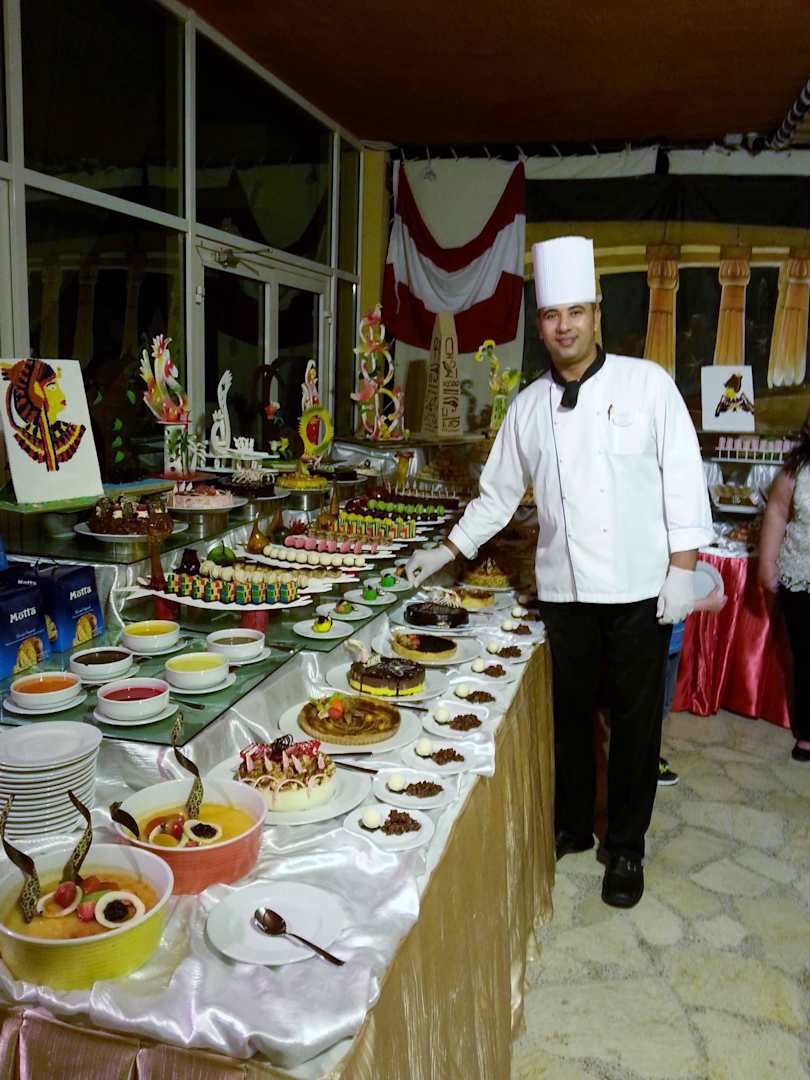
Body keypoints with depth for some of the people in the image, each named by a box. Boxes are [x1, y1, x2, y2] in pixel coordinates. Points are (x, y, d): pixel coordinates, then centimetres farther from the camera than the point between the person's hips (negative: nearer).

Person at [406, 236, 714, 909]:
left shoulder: (646, 383, -3)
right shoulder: (529, 407, 7)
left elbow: (683, 478, -4)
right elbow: (498, 494, 14)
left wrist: (683, 568, -9)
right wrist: (445, 552, 11)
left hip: (641, 587, -3)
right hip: (563, 588, 3)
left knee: (635, 720, 7)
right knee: (569, 714, 13)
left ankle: (626, 847, 25)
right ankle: (572, 826, 34)